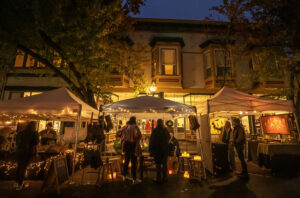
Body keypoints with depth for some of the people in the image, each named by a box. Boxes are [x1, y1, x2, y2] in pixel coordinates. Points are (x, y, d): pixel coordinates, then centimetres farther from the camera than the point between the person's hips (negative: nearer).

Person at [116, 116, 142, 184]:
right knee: (133, 162, 4)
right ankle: (134, 179, 12)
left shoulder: (125, 127, 3)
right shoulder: (135, 127, -14)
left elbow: (118, 132, 11)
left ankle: (124, 176, 33)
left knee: (126, 161, 20)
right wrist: (138, 138, -11)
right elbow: (137, 134, -31)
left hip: (126, 145, 5)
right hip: (133, 145, -5)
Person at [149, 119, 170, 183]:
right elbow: (168, 138, 13)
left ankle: (159, 179, 13)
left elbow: (151, 140, -10)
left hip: (157, 149, -2)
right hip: (165, 149, 3)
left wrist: (150, 150, -4)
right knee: (164, 164, 13)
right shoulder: (165, 130, -2)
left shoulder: (155, 130, -11)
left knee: (158, 164, 8)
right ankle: (164, 178, 21)